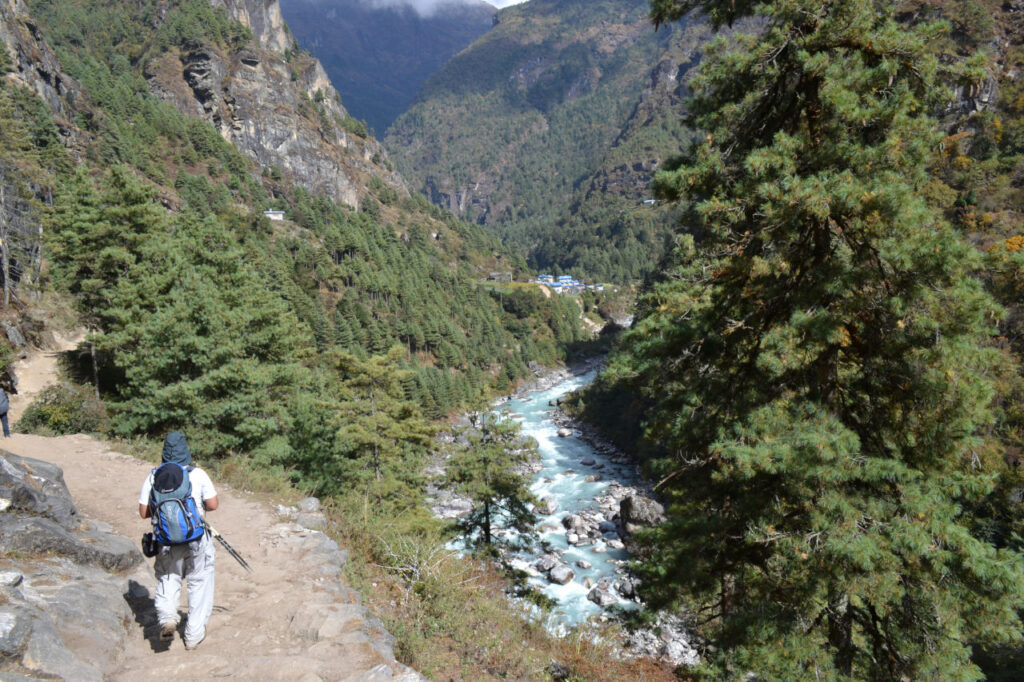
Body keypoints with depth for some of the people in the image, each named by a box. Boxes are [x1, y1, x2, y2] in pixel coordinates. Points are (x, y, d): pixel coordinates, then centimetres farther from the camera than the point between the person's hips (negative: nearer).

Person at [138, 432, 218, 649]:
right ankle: (193, 635, 21)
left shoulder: (153, 477, -3)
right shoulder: (198, 474, -9)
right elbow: (212, 505, -5)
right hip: (197, 541, -1)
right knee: (199, 584, 13)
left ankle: (167, 618, -4)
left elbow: (144, 512, 0)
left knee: (167, 579, 21)